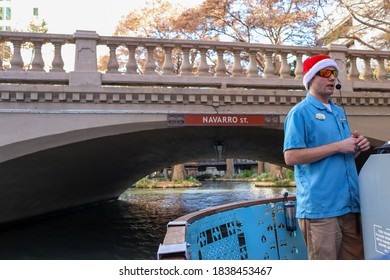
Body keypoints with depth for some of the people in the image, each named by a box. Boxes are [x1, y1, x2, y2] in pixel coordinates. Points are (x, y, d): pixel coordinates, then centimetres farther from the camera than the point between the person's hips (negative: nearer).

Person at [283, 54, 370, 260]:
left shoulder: (339, 112, 18)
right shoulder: (300, 112, -7)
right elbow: (291, 156, -18)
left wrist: (357, 148, 2)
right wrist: (338, 146, -16)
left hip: (350, 204, 8)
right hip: (320, 207, -8)